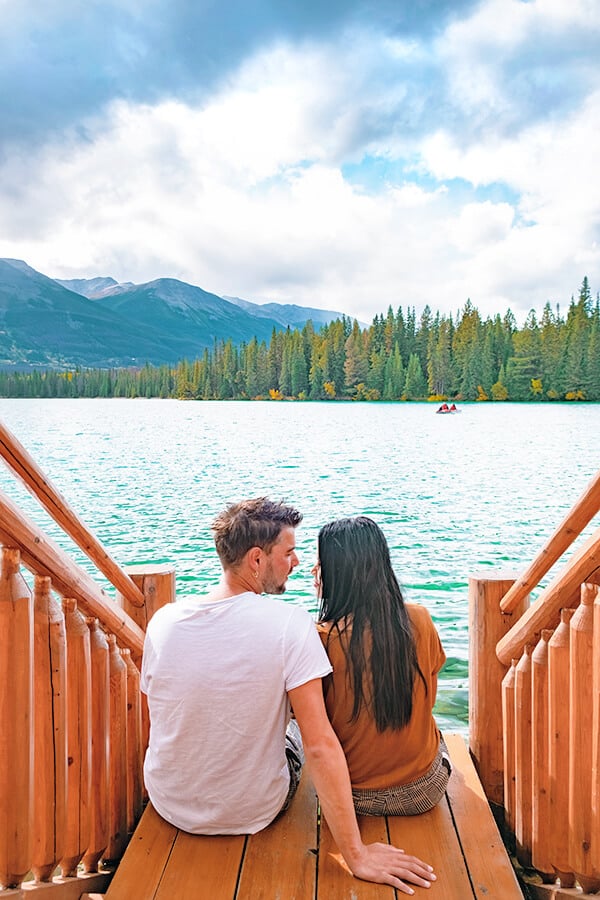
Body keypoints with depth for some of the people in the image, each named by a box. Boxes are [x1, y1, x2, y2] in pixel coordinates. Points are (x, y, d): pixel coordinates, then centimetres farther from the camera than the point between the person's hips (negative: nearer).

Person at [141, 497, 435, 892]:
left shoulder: (163, 620, -14)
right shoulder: (290, 623, -25)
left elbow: (166, 717, 2)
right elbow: (320, 746, -26)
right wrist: (356, 855, -19)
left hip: (170, 806, 3)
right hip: (253, 814, -2)